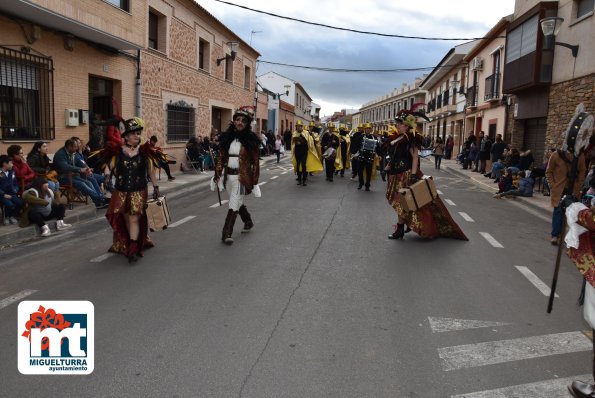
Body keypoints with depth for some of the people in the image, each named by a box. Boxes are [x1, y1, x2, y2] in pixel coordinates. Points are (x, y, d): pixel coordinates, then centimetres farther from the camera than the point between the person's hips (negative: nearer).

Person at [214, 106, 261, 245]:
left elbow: (255, 161, -6)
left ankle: (226, 234, -1)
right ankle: (248, 222, 42)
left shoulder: (250, 139, -7)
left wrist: (255, 181, -7)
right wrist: (217, 174, 0)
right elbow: (221, 157, 7)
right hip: (228, 175, 5)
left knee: (233, 205, -6)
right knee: (238, 202, 19)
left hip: (242, 176, -5)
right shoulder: (227, 137, 4)